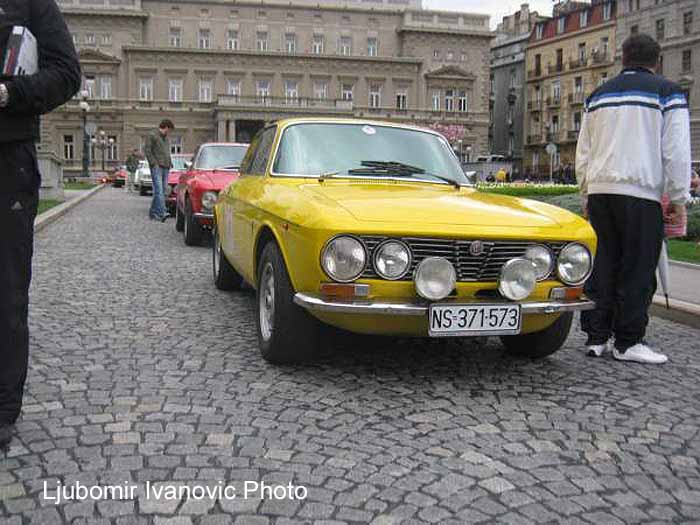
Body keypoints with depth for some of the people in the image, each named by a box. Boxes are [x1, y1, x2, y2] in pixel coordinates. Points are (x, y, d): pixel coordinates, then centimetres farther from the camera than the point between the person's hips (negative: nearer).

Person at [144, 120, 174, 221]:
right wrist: (154, 164, -13)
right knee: (159, 190, -18)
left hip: (165, 168, 8)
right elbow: (147, 151, -6)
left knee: (162, 191, 5)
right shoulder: (152, 136, 0)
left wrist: (170, 163, 14)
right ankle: (162, 213, -29)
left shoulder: (166, 139, 23)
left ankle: (153, 213, 12)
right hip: (157, 167, -8)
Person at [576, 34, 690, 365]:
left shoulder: (598, 95, 17)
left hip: (599, 190, 5)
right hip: (641, 192, -5)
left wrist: (587, 193, 23)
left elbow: (583, 153, 17)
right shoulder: (667, 92, 2)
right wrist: (678, 199, 2)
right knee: (637, 269, 1)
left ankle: (596, 337, 11)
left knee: (602, 265, 9)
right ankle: (628, 342, 4)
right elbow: (675, 152, -4)